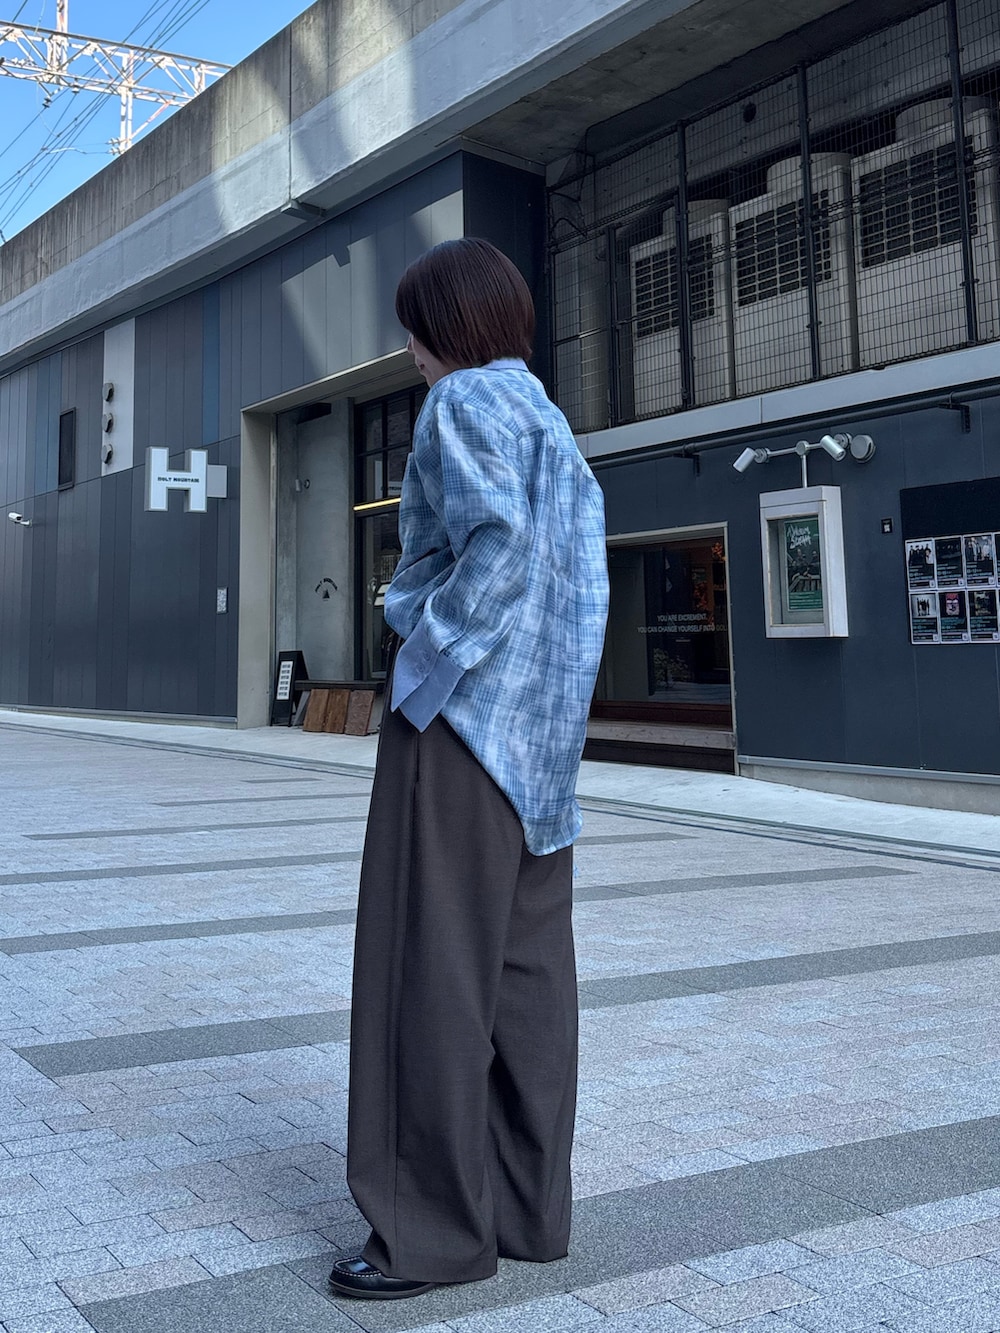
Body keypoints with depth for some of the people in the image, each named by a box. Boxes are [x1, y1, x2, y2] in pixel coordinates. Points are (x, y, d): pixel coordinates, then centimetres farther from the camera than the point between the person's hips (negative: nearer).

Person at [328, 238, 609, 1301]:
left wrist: (425, 663, -14)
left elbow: (497, 542, -22)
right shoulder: (556, 427, 19)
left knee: (431, 965, -4)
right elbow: (585, 587, 13)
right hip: (540, 729, 9)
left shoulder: (465, 402, -6)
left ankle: (436, 1226, 3)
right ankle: (528, 1206, 16)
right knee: (526, 966, 9)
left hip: (461, 708, -9)